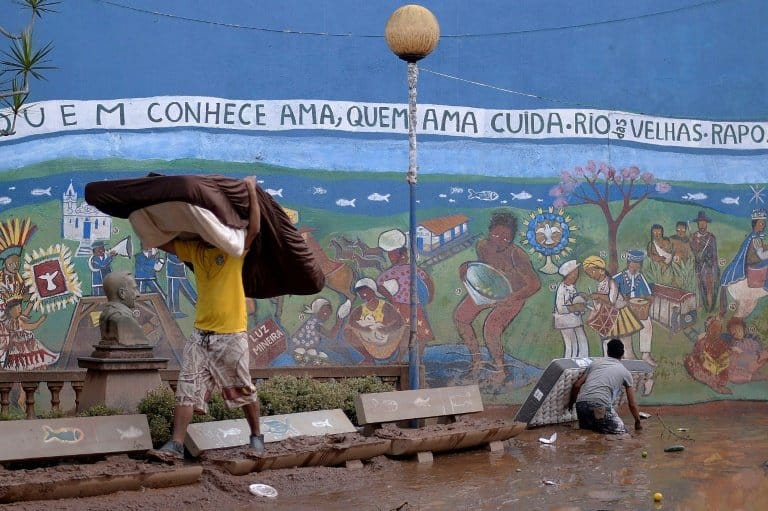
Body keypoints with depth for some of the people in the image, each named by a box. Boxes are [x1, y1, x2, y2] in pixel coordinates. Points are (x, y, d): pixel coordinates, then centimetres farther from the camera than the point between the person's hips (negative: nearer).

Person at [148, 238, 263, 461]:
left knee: (243, 390, 7)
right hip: (200, 334, 4)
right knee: (187, 389, -4)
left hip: (231, 335, -4)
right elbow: (160, 241, 11)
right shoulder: (193, 249, 10)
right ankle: (176, 445, -4)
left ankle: (256, 437, 25)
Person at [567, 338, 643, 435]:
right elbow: (632, 404, 19)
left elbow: (577, 385, 19)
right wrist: (638, 423, 34)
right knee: (621, 430, 6)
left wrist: (571, 402, 37)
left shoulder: (596, 362, 24)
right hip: (600, 405, -5)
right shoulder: (625, 372, 17)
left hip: (581, 403, 5)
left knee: (585, 427, 28)